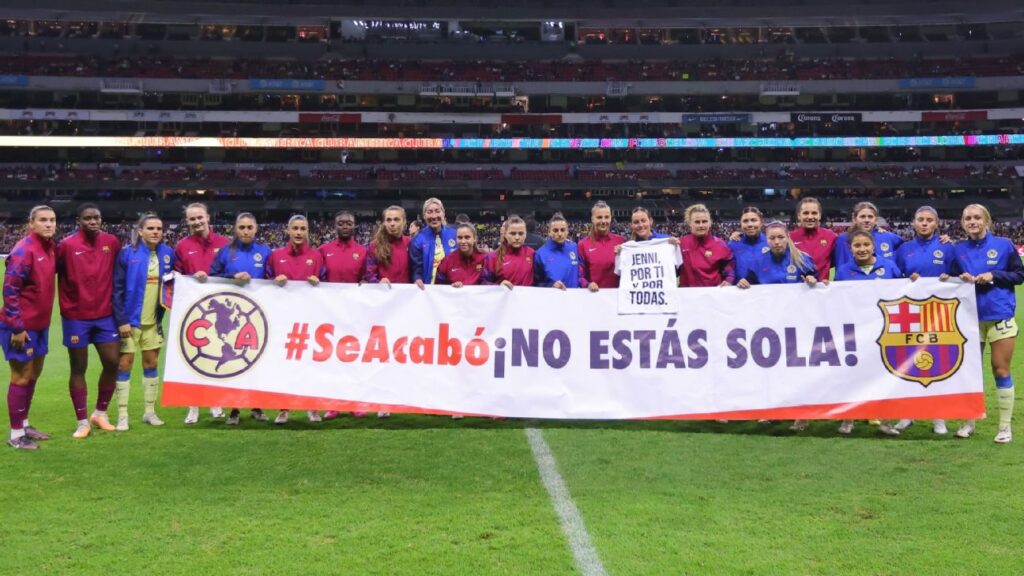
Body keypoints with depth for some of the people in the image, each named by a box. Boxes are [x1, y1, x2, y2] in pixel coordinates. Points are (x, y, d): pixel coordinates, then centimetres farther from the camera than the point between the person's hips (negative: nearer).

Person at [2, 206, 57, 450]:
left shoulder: (49, 247, 6)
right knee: (22, 377, -1)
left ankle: (23, 424, 30)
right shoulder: (24, 250, -19)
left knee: (34, 373, 17)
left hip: (40, 324, 8)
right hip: (21, 326, -8)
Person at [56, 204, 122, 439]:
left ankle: (100, 413, 22)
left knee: (113, 363, 2)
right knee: (78, 368, 5)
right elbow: (53, 273, -5)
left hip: (105, 315, 3)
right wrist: (65, 306, -5)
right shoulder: (67, 245, -11)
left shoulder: (112, 242, 0)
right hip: (76, 317, -3)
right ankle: (83, 422, 13)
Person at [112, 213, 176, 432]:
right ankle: (122, 415, 8)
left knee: (151, 363, 10)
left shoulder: (168, 254, 1)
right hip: (130, 319, -4)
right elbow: (117, 289, -10)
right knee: (125, 364, 1)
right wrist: (122, 320, -14)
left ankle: (150, 412, 21)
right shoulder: (127, 254, -10)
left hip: (153, 320, 4)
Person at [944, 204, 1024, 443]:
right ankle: (969, 422, 17)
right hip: (970, 317, 2)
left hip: (1000, 316, -2)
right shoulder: (958, 250, 7)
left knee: (1001, 370, 0)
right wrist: (960, 280, -12)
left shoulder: (1003, 245, 0)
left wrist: (993, 276, -13)